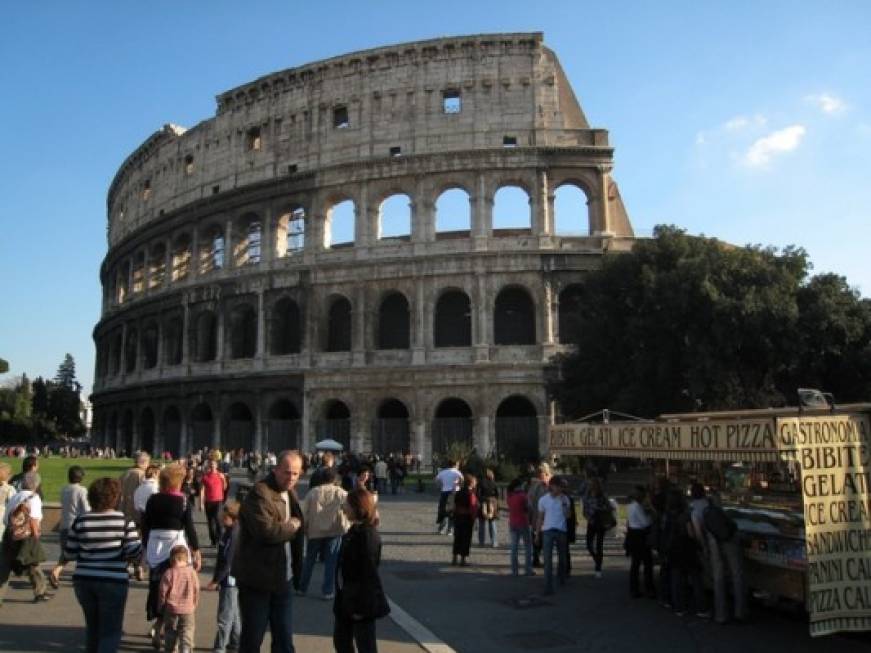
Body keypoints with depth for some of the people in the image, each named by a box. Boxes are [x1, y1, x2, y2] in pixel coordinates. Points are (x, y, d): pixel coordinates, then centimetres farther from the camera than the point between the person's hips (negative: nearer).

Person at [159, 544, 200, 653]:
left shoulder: (169, 573, -9)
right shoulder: (192, 572, -3)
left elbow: (162, 591, -5)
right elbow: (196, 591, 3)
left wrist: (161, 606, 12)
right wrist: (194, 605, 18)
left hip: (171, 609, 0)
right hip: (188, 610, 0)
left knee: (170, 634, 17)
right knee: (186, 635, 2)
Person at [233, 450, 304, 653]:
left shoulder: (290, 494, 12)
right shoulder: (260, 492, -17)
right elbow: (267, 530, -30)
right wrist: (292, 525, -13)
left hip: (283, 578, 8)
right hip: (257, 579, -7)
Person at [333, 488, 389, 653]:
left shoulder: (367, 535, -21)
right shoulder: (354, 531, 8)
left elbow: (368, 573, -22)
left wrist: (361, 606, -21)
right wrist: (341, 597, 15)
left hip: (361, 602, -10)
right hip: (347, 598, 10)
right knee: (340, 639, 20)